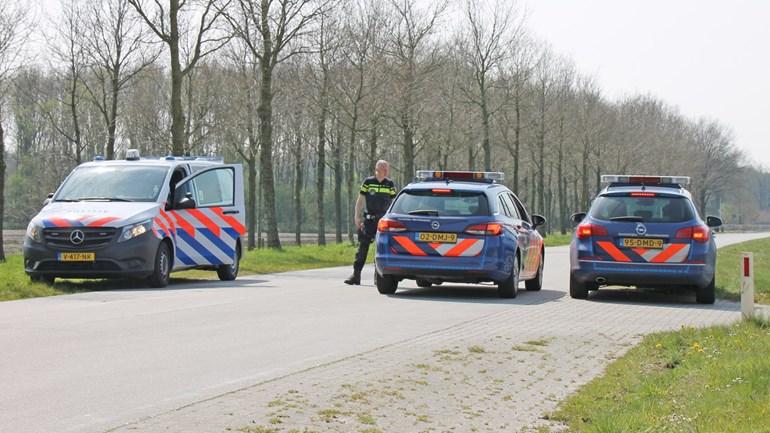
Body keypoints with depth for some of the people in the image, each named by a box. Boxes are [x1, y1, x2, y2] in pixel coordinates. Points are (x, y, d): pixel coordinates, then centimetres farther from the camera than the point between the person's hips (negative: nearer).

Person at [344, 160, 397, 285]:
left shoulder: (390, 185, 6)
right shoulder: (368, 182, 2)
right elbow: (360, 200, 5)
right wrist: (357, 217, -2)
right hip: (369, 219, -1)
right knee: (363, 246, -4)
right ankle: (356, 275, -3)